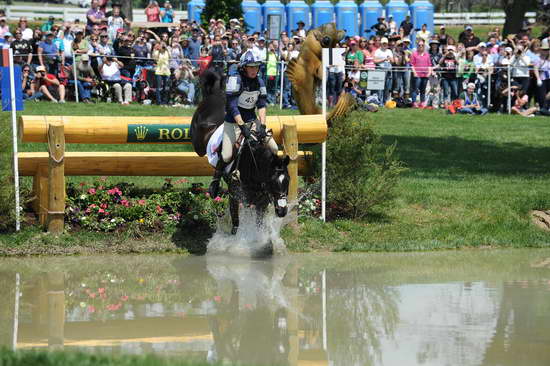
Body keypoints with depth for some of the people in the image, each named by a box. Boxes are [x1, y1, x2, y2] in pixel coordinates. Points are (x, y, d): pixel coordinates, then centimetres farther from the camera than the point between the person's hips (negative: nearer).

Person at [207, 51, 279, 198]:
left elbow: (262, 106, -1)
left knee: (274, 149, -5)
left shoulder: (260, 82, 0)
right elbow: (232, 106, -24)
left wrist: (262, 125, -15)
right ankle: (215, 182, 6)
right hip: (233, 122, -5)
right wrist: (243, 126, -31)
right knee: (227, 156, -17)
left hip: (251, 120, 6)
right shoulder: (235, 80, -19)